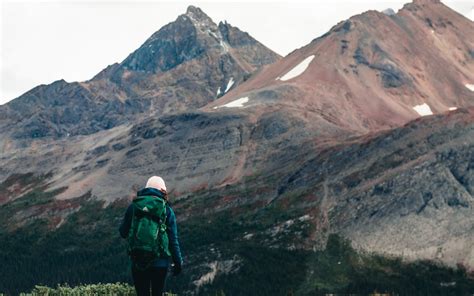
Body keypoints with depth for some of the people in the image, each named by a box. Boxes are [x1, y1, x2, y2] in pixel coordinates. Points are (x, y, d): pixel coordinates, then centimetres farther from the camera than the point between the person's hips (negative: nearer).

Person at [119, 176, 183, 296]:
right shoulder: (167, 210, -1)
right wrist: (178, 262, 5)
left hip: (138, 262, 1)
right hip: (160, 262, -1)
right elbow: (173, 239, -2)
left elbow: (123, 233, 8)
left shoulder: (133, 207, 4)